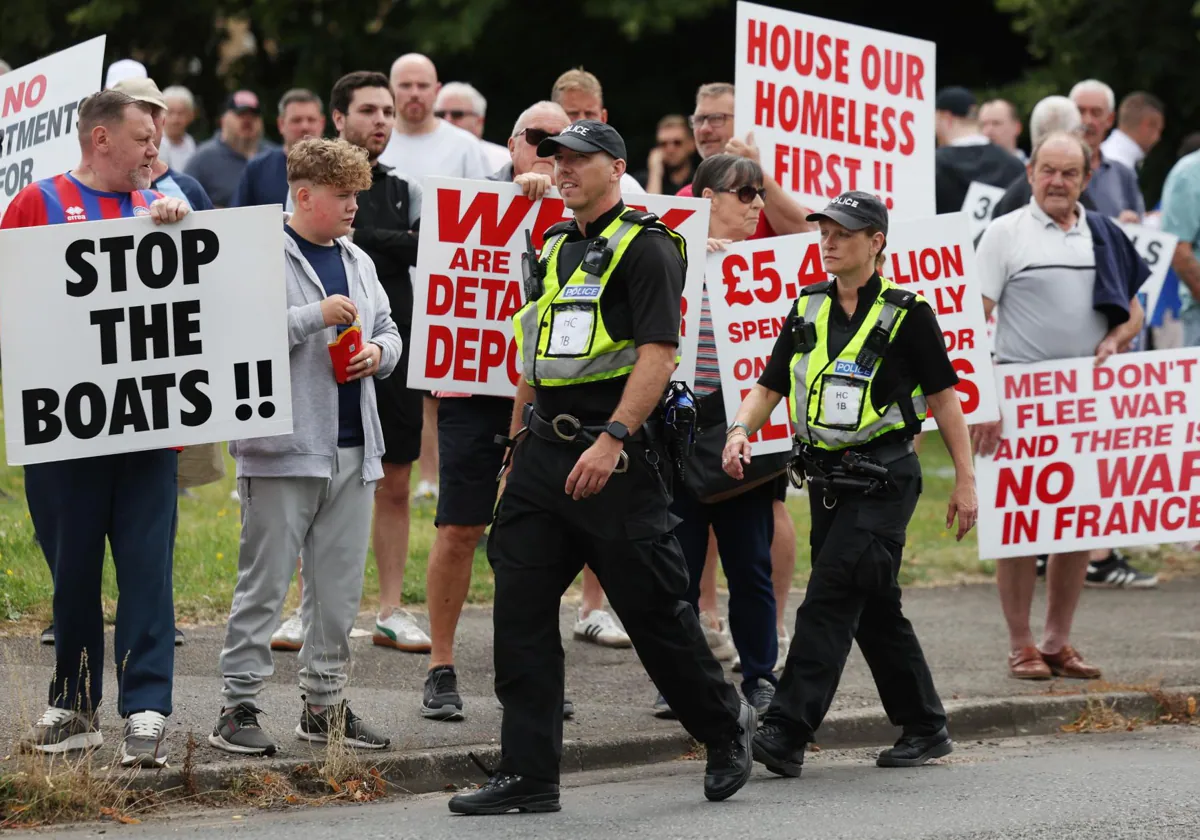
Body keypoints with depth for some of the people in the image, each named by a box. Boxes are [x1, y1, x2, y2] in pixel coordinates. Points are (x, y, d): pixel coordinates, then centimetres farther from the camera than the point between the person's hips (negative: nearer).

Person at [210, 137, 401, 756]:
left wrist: (379, 352, 5)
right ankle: (238, 709, -1)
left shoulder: (357, 261, 17)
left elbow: (387, 329, 28)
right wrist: (317, 316, -20)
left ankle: (324, 704, 19)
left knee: (339, 588, 10)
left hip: (351, 448, 7)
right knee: (264, 583, -5)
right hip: (284, 448, -7)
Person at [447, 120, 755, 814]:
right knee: (519, 610, 0)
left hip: (617, 454, -7)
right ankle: (528, 777, 3)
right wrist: (519, 444, 21)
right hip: (545, 447, 8)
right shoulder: (554, 249, 16)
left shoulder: (646, 247, -8)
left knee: (654, 609, 0)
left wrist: (612, 440, -25)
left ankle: (726, 725, 23)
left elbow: (658, 354, -17)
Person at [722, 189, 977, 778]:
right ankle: (926, 729, 24)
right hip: (827, 480, 6)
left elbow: (944, 397, -2)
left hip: (882, 480, -6)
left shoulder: (906, 314, -5)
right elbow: (770, 386, 10)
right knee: (874, 609, 12)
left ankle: (786, 733, -20)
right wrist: (741, 431, -11)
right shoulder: (807, 310, 10)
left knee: (829, 601, -15)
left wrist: (965, 481, -3)